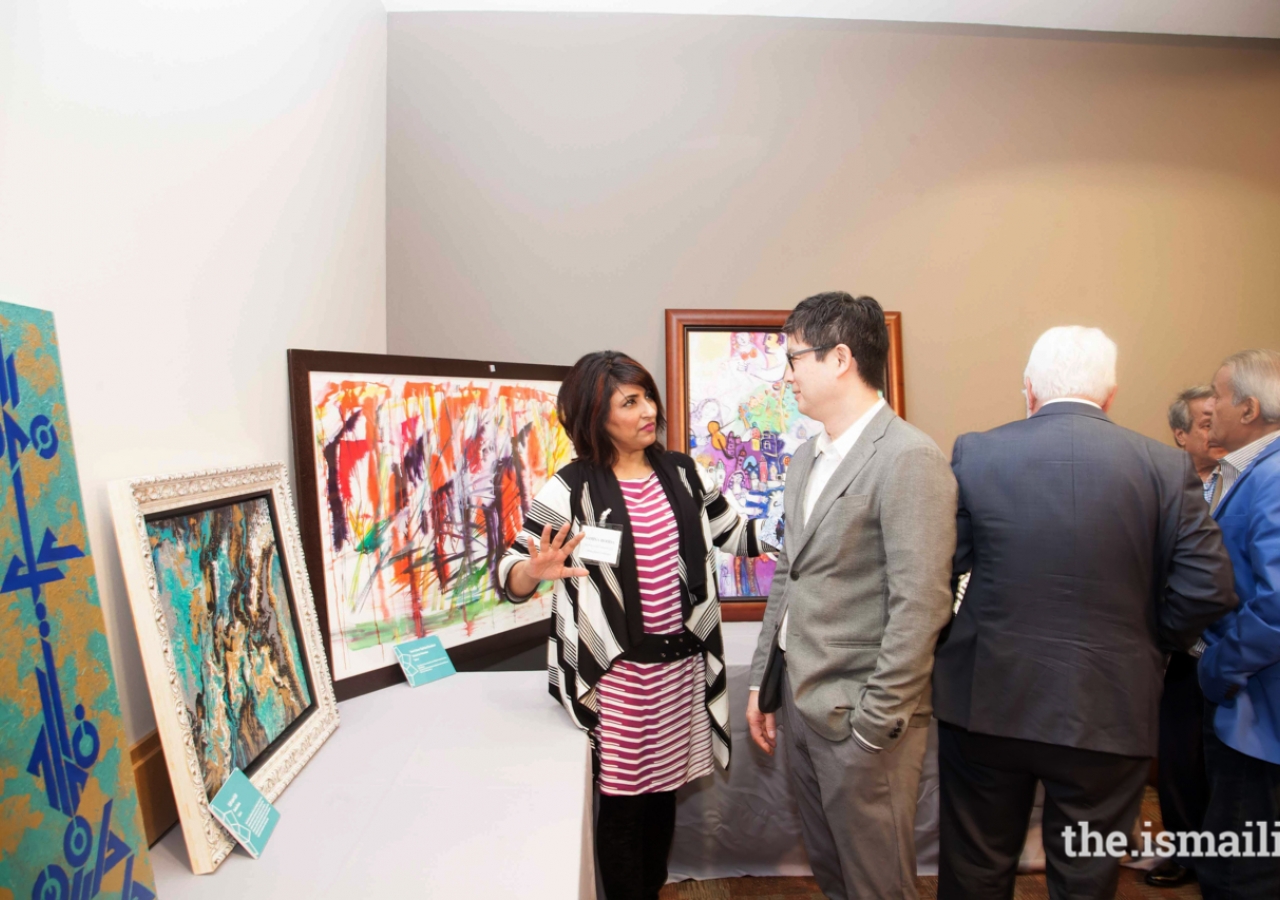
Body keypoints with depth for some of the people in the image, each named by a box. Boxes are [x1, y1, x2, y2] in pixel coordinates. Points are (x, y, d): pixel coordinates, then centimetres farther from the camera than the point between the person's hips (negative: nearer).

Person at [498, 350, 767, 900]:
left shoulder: (682, 472, 4)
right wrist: (536, 571, -32)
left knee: (662, 791, 20)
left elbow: (736, 533, 13)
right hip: (618, 673, -4)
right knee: (623, 801, 8)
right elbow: (511, 573, -10)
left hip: (682, 664, 5)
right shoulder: (570, 489, -10)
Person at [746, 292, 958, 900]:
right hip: (798, 701, 8)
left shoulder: (909, 458, -17)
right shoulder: (805, 459, 10)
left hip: (860, 716, -8)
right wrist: (763, 683, 14)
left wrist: (873, 724, -17)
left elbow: (919, 605, -20)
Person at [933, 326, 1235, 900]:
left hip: (986, 702, 0)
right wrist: (1148, 645, 11)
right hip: (1107, 715, 1)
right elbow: (1207, 589, -7)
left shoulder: (974, 453, -8)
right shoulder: (1166, 467, -6)